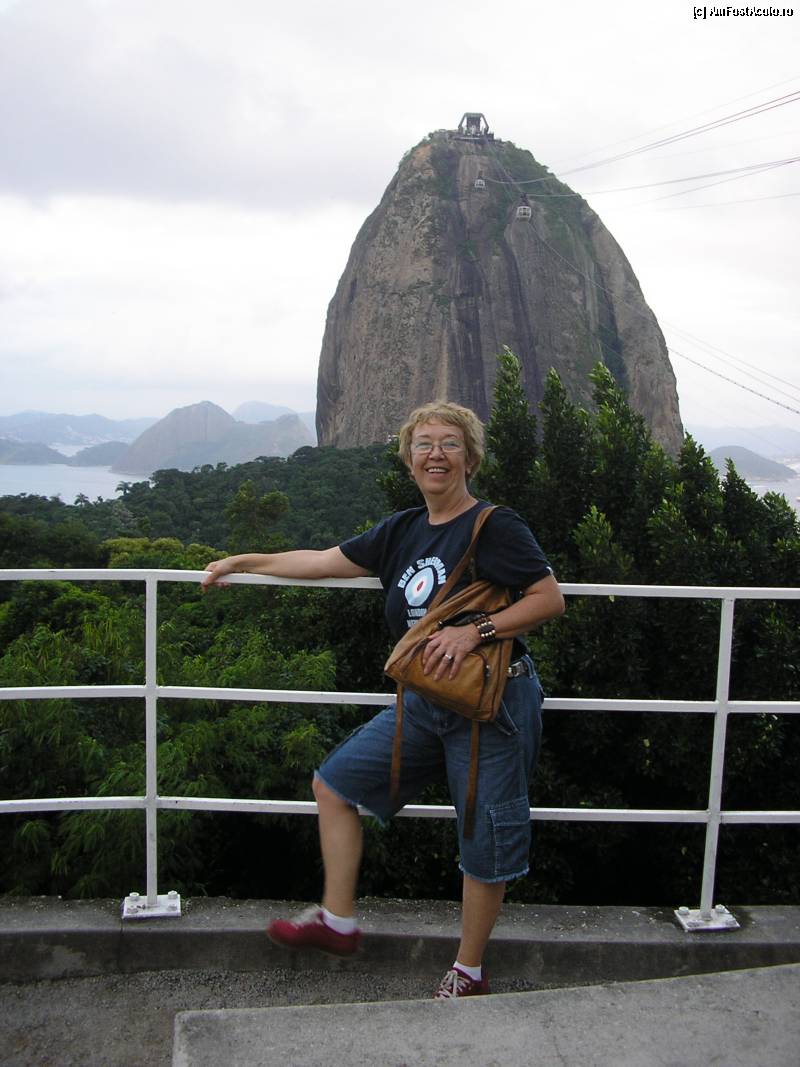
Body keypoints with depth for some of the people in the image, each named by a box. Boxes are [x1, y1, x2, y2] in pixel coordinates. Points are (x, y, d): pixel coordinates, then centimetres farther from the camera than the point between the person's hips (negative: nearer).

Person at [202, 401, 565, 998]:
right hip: (426, 702, 8)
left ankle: (469, 972, 26)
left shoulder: (495, 526, -12)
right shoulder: (404, 530, 8)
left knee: (485, 840, 5)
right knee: (335, 782, 11)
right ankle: (338, 920, 25)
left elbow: (551, 600, -15)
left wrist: (475, 631, -23)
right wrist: (243, 562, 21)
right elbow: (326, 561, 17)